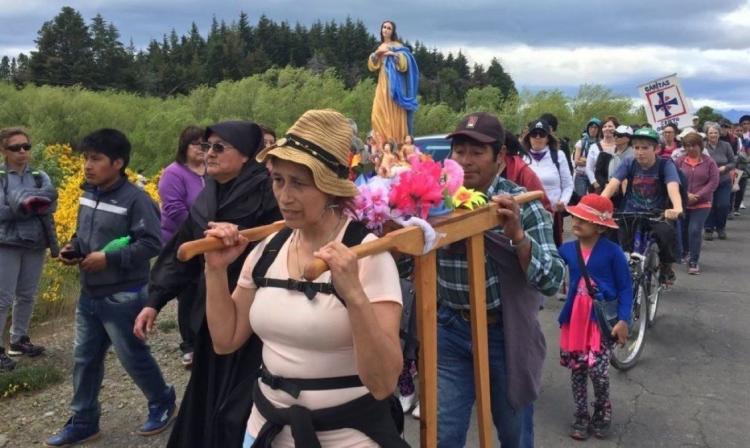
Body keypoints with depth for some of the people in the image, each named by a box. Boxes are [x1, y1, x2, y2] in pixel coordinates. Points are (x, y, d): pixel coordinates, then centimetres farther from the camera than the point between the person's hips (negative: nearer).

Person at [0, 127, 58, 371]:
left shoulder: (40, 176, 7)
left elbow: (51, 202, -7)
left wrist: (26, 202, -20)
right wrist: (35, 205, -18)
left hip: (36, 243, 4)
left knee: (27, 296, 14)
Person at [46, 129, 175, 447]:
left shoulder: (135, 200, -19)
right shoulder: (88, 194, 6)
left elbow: (152, 244, -23)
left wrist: (108, 259, -23)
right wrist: (73, 248, -1)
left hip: (123, 297, -8)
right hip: (89, 294, 8)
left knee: (133, 357, 6)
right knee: (85, 358, 14)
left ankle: (163, 402, 30)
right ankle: (83, 422, 28)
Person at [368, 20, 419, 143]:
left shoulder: (398, 46, 3)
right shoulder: (380, 47, 19)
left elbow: (404, 63, -9)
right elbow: (372, 66, 11)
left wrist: (393, 54, -22)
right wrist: (376, 53, -6)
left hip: (394, 84, -5)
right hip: (383, 84, 5)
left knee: (395, 114, -11)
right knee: (380, 113, -4)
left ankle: (397, 143, -11)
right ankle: (383, 142, -2)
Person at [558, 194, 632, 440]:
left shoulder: (612, 251, -9)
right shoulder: (566, 249, 0)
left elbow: (625, 288, -5)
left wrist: (623, 320, -11)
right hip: (574, 318, 4)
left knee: (597, 369, -8)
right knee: (576, 369, 11)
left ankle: (602, 412, 21)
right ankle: (581, 415, 29)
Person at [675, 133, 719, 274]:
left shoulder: (709, 162, -3)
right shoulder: (680, 161, -1)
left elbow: (713, 182, -6)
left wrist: (698, 196, -14)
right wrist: (686, 194, -15)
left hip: (702, 203, -2)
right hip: (682, 202, 2)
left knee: (695, 231, -11)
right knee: (683, 230, 14)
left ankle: (693, 261, -2)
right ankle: (684, 252, 42)